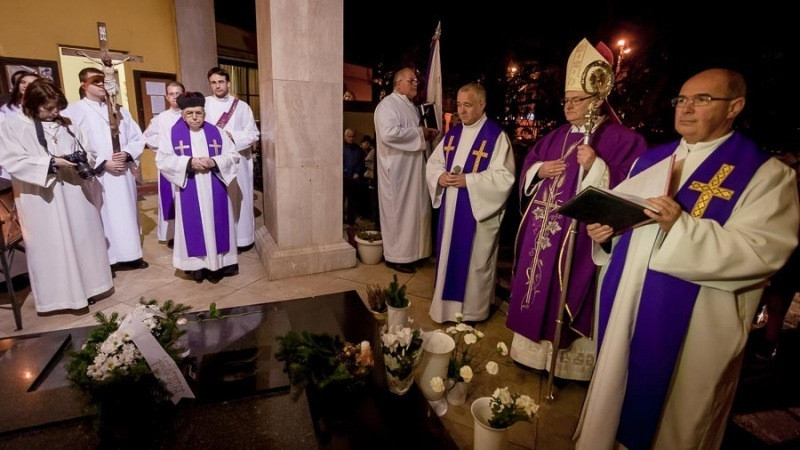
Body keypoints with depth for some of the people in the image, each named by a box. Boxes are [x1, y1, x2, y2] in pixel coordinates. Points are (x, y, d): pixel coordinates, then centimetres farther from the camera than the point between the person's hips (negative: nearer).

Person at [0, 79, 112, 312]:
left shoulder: (67, 125, 11)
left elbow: (88, 150, 15)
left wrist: (83, 160, -7)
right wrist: (51, 163, -20)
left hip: (76, 196, 4)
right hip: (43, 200, -4)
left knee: (82, 241, 10)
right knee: (51, 246, 3)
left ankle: (85, 285, 24)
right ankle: (60, 293, 14)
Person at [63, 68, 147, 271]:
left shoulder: (119, 110, 15)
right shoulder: (73, 111, -2)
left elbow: (138, 138, 11)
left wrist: (127, 154, -7)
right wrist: (103, 163, -16)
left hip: (124, 174, 5)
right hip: (97, 176, -5)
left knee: (127, 214, 10)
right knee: (104, 217, -3)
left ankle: (131, 255, 20)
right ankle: (106, 260, 7)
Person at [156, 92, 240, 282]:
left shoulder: (216, 132, 6)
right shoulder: (172, 134, 2)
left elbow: (233, 155, 3)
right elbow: (162, 160, -4)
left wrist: (213, 162, -15)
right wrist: (189, 162, -18)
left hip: (215, 191, 1)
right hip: (189, 192, -1)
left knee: (215, 224, 5)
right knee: (193, 226, 2)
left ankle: (217, 263, 15)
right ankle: (197, 265, 11)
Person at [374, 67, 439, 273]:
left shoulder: (411, 106, 18)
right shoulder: (388, 104, -11)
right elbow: (389, 133, -27)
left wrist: (428, 134, 6)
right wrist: (419, 132, -18)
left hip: (413, 168, 9)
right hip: (397, 169, -9)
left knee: (414, 210, 13)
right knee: (399, 211, -2)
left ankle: (410, 250, 25)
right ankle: (396, 256, 10)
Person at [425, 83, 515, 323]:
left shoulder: (496, 136, -11)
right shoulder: (452, 134, 11)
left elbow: (504, 176, -18)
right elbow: (433, 163, 14)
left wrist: (468, 180, -23)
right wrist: (440, 176, -9)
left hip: (478, 210, -6)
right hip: (451, 209, 7)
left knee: (474, 262, 5)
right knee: (449, 256, 15)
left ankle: (472, 310, 23)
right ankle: (448, 305, 32)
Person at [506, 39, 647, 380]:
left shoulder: (622, 140, -6)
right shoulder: (556, 136, 15)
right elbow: (527, 166, 17)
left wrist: (595, 166, -27)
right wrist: (540, 170, -4)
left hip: (581, 235, -6)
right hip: (542, 231, 7)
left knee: (568, 294, 2)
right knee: (536, 289, 14)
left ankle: (567, 359, 22)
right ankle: (534, 348, 33)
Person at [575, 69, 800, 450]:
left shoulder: (766, 172, -7)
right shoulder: (652, 158, 10)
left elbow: (761, 252, -17)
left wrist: (681, 227, -30)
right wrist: (605, 228, -7)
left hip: (692, 323, -5)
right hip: (626, 306, 5)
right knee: (615, 399, 20)